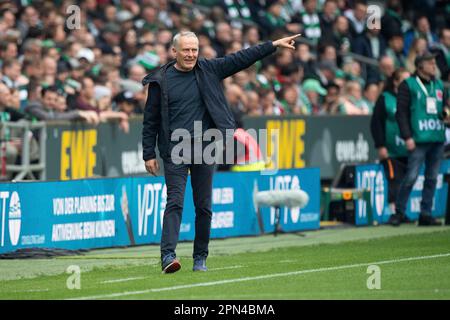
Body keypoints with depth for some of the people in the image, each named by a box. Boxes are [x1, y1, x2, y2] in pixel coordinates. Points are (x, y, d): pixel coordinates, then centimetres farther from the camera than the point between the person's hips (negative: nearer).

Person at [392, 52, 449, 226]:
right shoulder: (408, 85, -1)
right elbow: (401, 112, -5)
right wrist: (407, 137, -12)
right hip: (419, 139, -6)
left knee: (432, 178, 6)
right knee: (411, 176, -10)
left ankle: (426, 214, 12)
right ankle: (399, 212, 0)